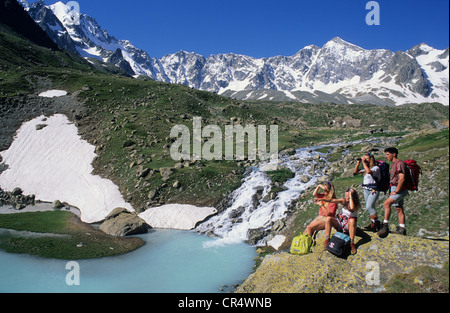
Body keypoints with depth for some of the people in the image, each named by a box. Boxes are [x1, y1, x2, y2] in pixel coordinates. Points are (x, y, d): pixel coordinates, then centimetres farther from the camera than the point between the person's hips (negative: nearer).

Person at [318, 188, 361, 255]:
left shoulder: (357, 205, -11)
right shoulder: (344, 200, 0)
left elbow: (352, 208, -35)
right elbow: (333, 200, -10)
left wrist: (350, 196, -28)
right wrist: (322, 199, -23)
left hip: (347, 226, -4)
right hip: (339, 223, 4)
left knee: (352, 220, -37)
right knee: (328, 218, -23)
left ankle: (352, 243, -30)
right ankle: (327, 240, -22)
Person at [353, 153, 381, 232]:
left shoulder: (376, 168, -7)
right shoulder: (366, 168, 16)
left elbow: (369, 171, -27)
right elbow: (356, 172, 18)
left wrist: (364, 163, -17)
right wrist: (358, 163, 7)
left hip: (373, 190, -8)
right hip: (366, 190, 8)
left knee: (369, 207, -17)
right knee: (370, 208, 8)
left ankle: (377, 224, -12)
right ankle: (373, 224, 13)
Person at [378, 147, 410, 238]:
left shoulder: (399, 163, -14)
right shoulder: (394, 164, 18)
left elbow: (402, 179, -23)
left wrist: (396, 191, -21)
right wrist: (393, 190, 15)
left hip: (400, 190, -10)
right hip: (396, 189, 10)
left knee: (387, 203, -22)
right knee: (399, 209, 10)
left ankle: (385, 226, -23)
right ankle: (402, 229, 14)